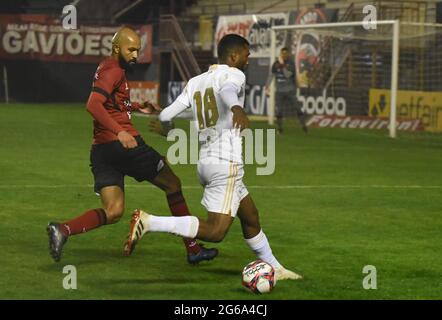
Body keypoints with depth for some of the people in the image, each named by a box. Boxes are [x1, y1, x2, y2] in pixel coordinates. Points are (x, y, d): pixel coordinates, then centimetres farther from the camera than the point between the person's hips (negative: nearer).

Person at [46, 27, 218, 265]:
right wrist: (120, 132, -33)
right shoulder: (114, 71, -11)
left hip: (100, 149, 9)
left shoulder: (106, 68, 20)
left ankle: (63, 230, -20)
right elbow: (93, 105, -25)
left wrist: (138, 107, 32)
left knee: (113, 212, 4)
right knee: (173, 185, 8)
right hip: (124, 144, -9)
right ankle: (193, 249, 13)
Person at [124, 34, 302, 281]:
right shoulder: (234, 74, -3)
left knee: (251, 219, 22)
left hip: (206, 159, 9)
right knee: (215, 231, -14)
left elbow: (166, 116, 13)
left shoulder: (195, 82, 16)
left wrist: (166, 129, 37)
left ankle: (274, 269, 31)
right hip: (227, 162, -9)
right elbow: (228, 90, -29)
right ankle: (148, 222, -21)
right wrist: (236, 108, -50)